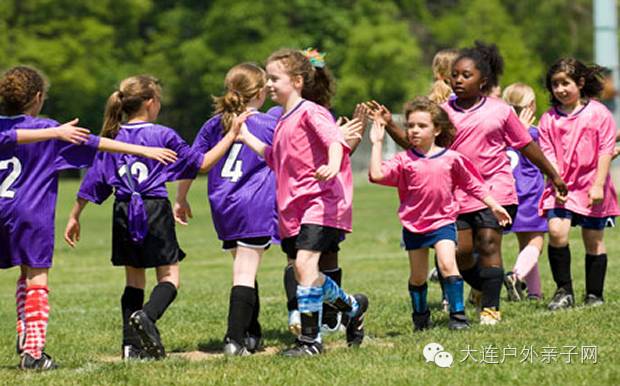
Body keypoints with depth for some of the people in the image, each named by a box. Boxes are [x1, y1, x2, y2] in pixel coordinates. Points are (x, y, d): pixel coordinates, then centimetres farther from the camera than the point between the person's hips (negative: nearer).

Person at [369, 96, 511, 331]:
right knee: (417, 276, 11)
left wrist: (494, 206, 9)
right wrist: (377, 143, -14)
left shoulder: (451, 159, -2)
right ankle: (420, 317, 32)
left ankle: (458, 315, -12)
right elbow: (377, 174, -17)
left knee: (447, 264, -20)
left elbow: (474, 184, 8)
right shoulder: (405, 160, -3)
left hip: (442, 221, -2)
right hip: (413, 225, 2)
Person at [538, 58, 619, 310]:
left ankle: (594, 295, 16)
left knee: (594, 240, 6)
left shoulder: (598, 113, -4)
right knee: (556, 231, -17)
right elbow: (547, 154, 2)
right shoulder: (549, 118, 4)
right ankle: (564, 291, -6)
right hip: (562, 186, 2)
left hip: (591, 187, -2)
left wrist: (598, 185, -12)